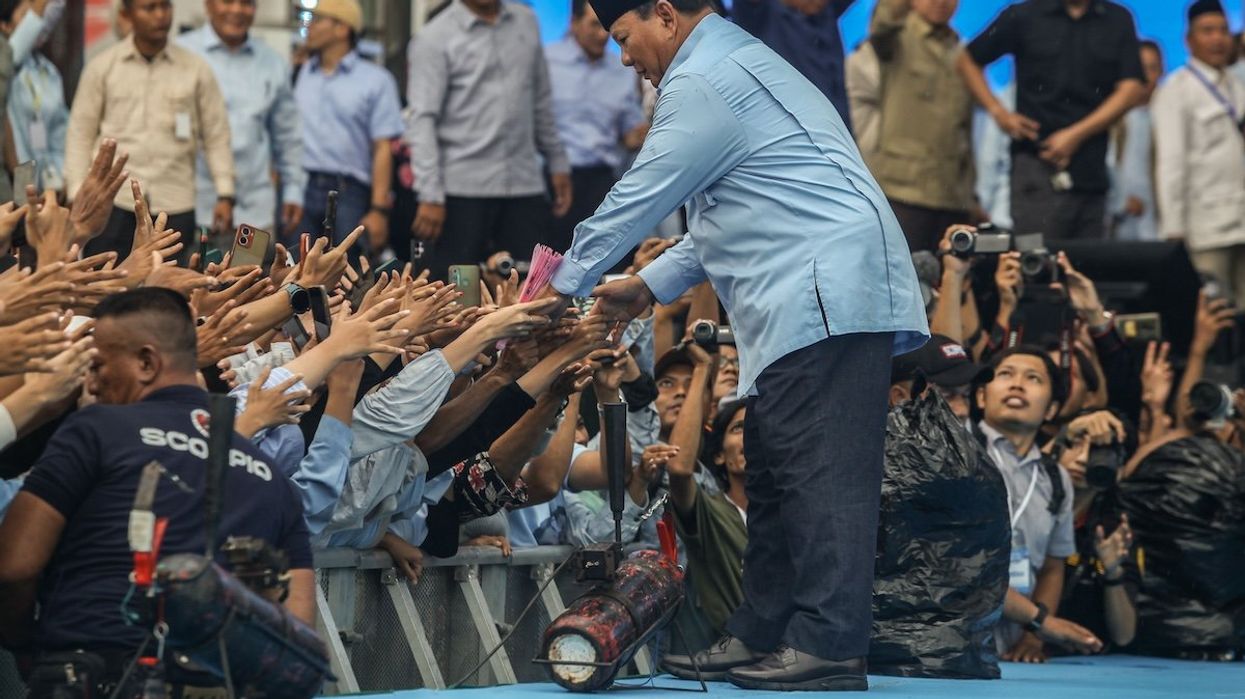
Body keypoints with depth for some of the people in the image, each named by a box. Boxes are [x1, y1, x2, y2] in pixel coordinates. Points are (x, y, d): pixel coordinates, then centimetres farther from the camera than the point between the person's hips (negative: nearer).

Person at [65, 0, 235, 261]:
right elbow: (81, 134, 7)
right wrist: (78, 196, -1)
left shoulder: (196, 70, 5)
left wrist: (225, 195, -1)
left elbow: (217, 137, 8)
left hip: (175, 205, 0)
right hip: (113, 203, 0)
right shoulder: (101, 68, 5)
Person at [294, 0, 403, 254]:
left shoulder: (375, 80, 5)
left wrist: (379, 210, -9)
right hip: (301, 190, 3)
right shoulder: (300, 76, 15)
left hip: (349, 195, -3)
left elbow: (383, 149, -1)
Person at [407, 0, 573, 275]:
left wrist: (558, 163, 18)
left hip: (525, 187, 4)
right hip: (464, 189, -4)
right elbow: (423, 120, -9)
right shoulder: (434, 40, -3)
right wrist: (430, 196, -16)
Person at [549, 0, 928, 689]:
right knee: (774, 477, 13)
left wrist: (561, 288, 7)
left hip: (825, 296, -11)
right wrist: (649, 286, 28)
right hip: (814, 302, 11)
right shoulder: (742, 64, 25)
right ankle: (761, 637, 16)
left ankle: (829, 646, -17)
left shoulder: (700, 84, -9)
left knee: (817, 474, -14)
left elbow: (634, 201, -5)